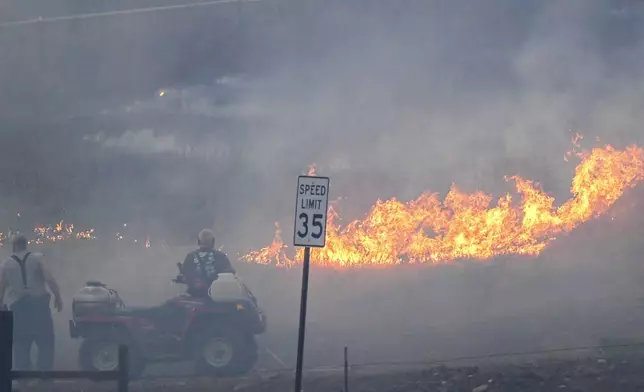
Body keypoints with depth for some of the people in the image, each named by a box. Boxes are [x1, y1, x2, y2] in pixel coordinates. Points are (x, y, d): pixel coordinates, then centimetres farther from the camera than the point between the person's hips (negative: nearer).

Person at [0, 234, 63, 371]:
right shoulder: (37, 258, 1)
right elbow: (50, 279, -11)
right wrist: (58, 297, -2)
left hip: (18, 307, 2)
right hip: (39, 303, -2)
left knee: (20, 345, 9)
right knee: (45, 342, 5)